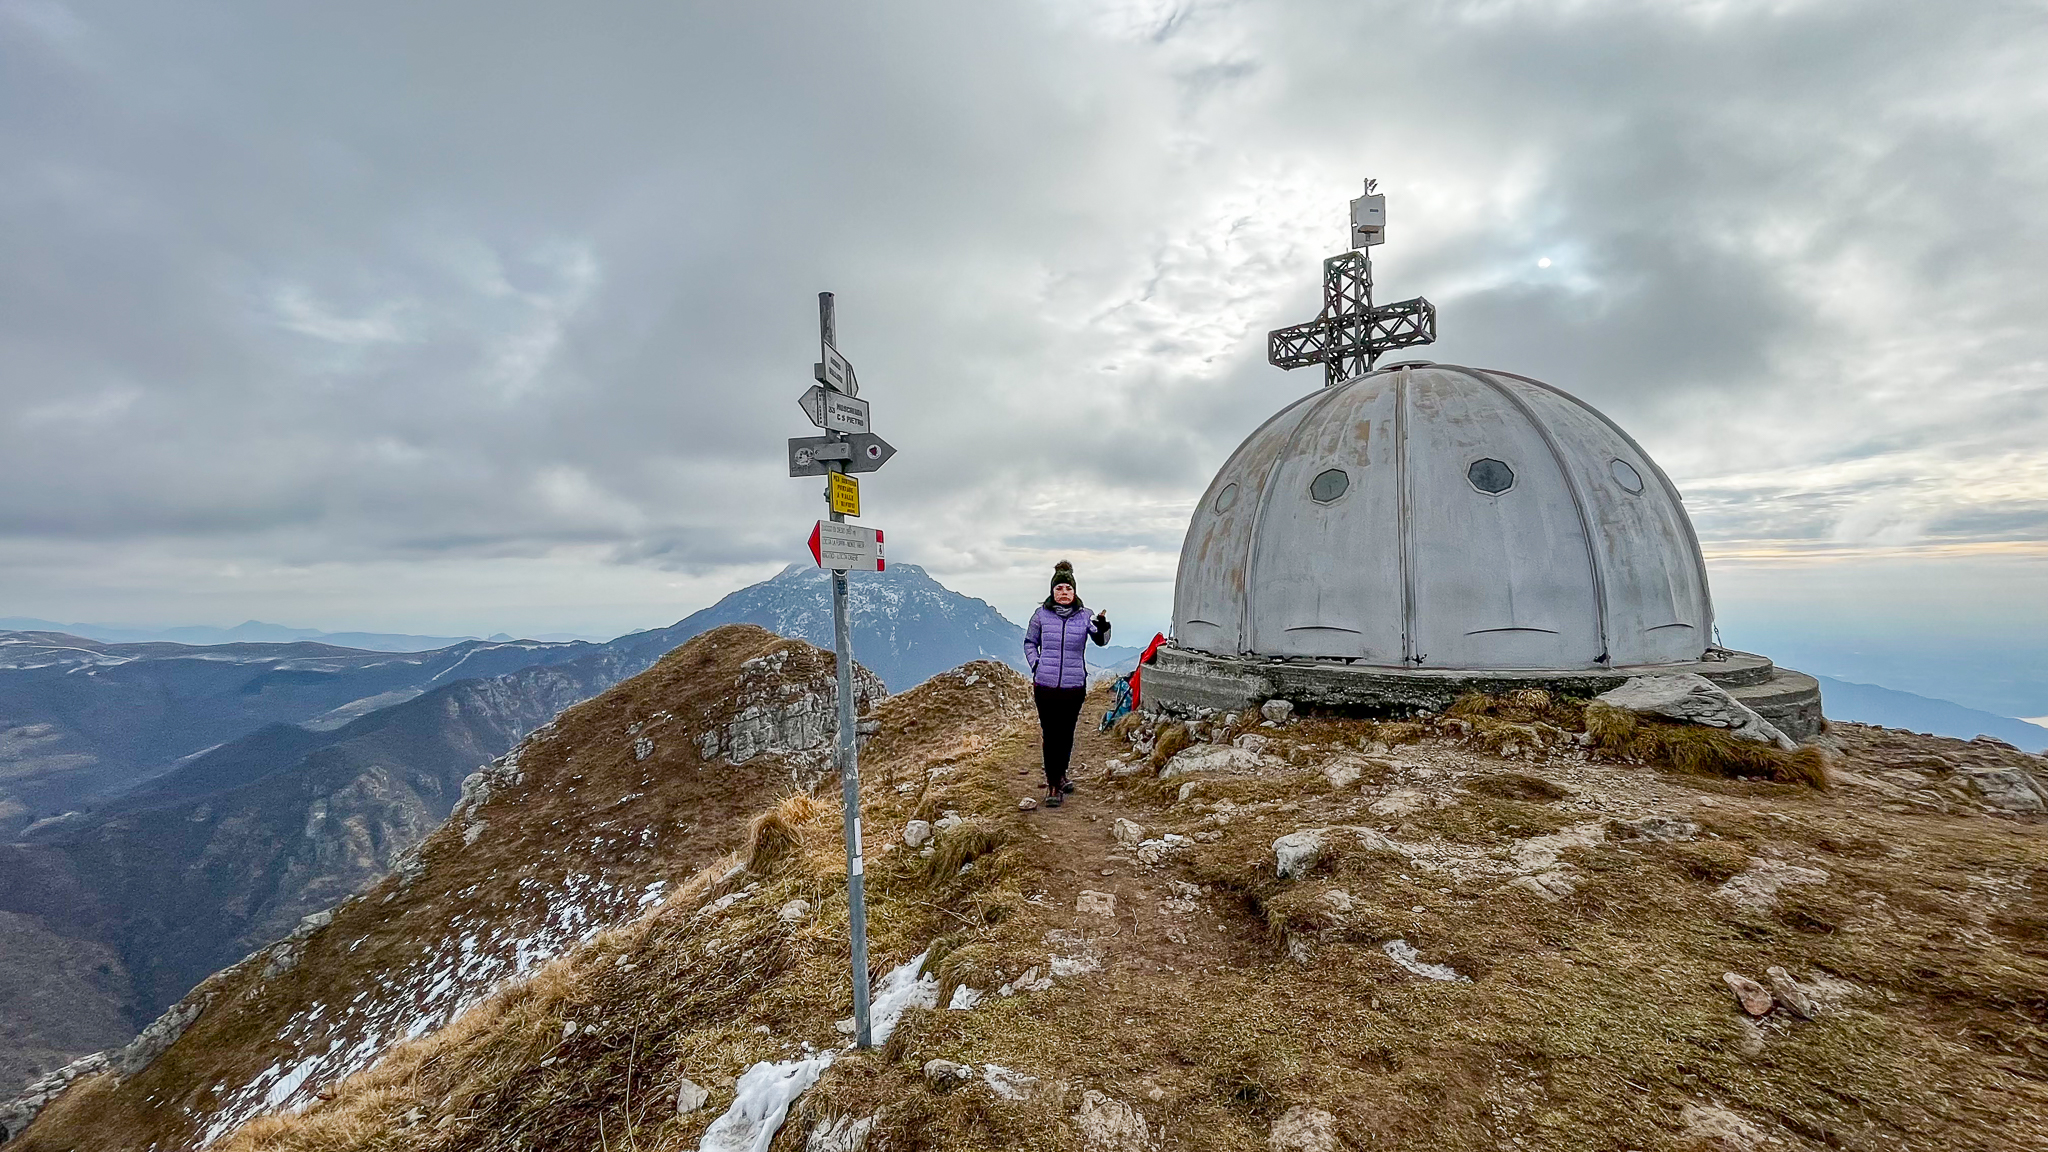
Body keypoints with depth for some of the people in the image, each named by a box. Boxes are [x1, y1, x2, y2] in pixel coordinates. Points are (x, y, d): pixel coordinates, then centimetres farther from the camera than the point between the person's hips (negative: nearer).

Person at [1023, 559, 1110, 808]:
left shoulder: (1085, 616, 0)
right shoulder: (1041, 615, 1)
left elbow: (1101, 640, -13)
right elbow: (1029, 642, 13)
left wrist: (1103, 627, -34)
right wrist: (1035, 665, -1)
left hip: (1074, 686, 1)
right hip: (1045, 685, -1)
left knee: (1066, 734, 12)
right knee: (1050, 735, 1)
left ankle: (1058, 777, 33)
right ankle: (1054, 786, 11)